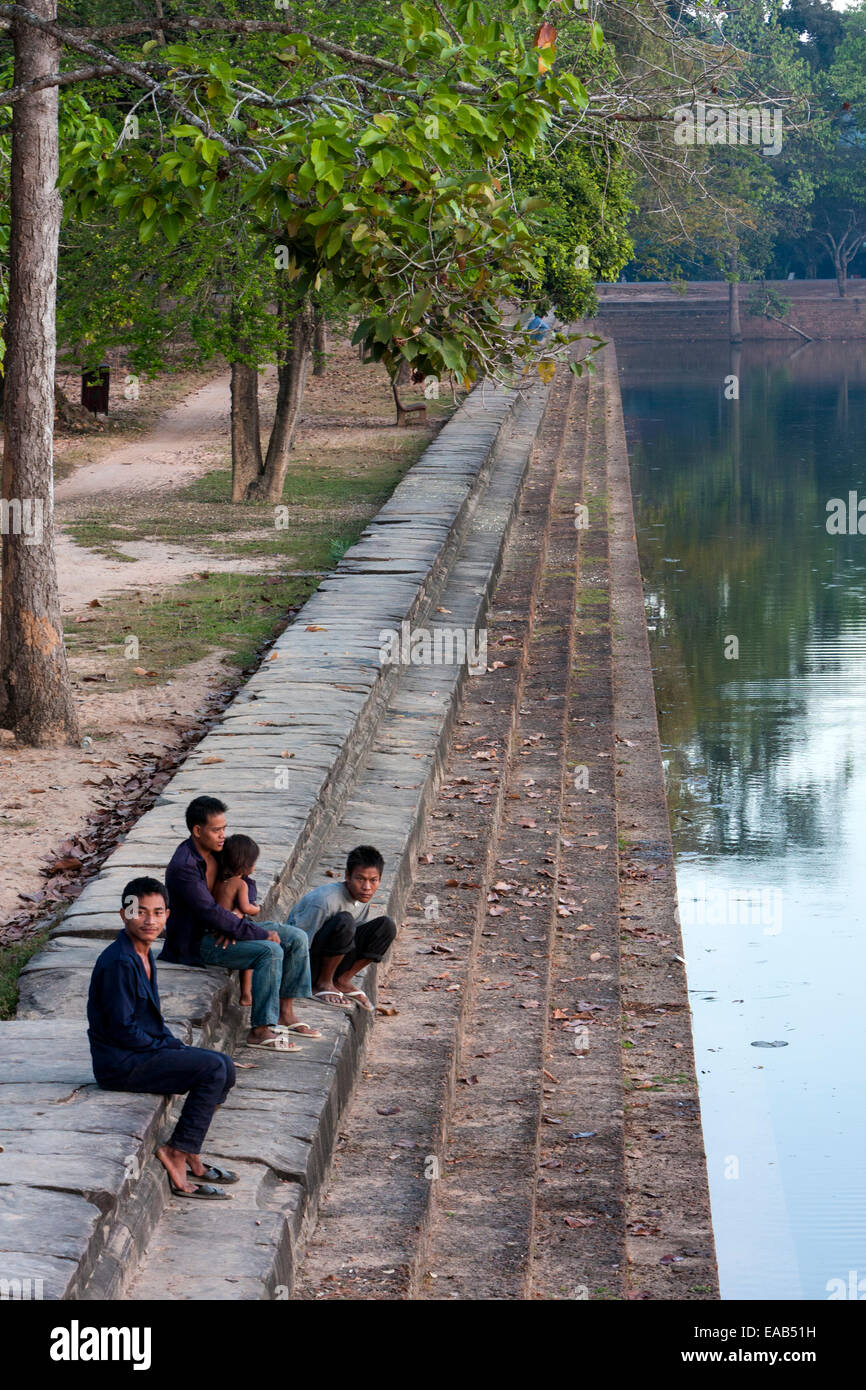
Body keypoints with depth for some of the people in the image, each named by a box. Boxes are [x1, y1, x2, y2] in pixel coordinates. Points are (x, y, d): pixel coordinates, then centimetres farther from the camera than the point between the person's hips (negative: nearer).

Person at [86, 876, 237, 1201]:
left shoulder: (144, 955, 11)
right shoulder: (119, 962, -21)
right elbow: (122, 1029, -21)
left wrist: (178, 1047, 5)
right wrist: (170, 1050, -11)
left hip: (143, 1051, 10)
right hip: (120, 1064, -10)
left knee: (224, 1067, 9)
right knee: (213, 1068, -18)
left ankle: (191, 1159, 13)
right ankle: (177, 1156, -12)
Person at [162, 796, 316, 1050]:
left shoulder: (218, 850, 3)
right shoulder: (183, 867, -24)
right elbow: (211, 914, -28)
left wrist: (235, 924, -8)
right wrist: (260, 933, -24)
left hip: (223, 927, 9)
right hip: (197, 942, -9)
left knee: (297, 939, 0)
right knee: (271, 951, -27)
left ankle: (285, 1013, 7)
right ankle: (260, 1030, -25)